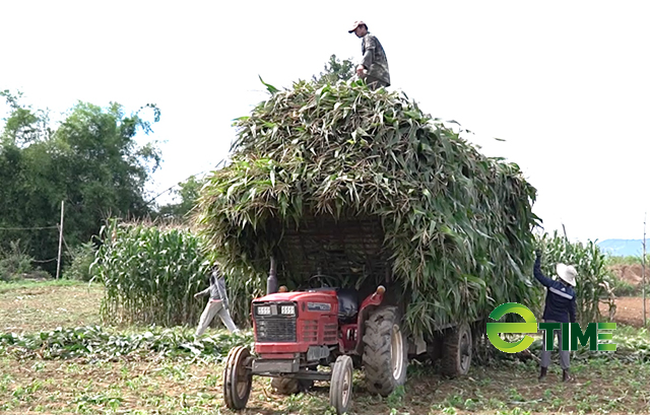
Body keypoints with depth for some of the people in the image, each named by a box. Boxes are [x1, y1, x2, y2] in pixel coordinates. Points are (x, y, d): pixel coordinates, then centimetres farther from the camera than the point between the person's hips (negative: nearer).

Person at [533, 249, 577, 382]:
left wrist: (538, 258, -1)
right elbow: (572, 311, -1)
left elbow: (537, 273, -8)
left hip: (550, 320, 0)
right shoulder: (571, 293, -8)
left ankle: (543, 371, 10)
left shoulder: (552, 285, -13)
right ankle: (565, 373, 10)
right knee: (563, 347, 7)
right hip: (563, 322, 0)